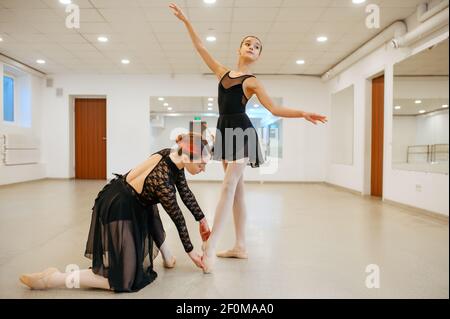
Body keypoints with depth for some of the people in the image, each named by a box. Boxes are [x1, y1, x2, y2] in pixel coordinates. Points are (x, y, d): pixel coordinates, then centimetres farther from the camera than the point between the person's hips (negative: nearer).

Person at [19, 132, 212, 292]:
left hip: (129, 202, 10)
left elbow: (186, 193, 7)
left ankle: (166, 255, 35)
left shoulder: (173, 156, -7)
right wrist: (191, 252, -1)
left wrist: (202, 220, 14)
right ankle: (54, 279, -3)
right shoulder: (162, 182, -30)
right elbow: (178, 218, -16)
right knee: (125, 280, -8)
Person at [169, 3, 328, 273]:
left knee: (229, 186, -16)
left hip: (242, 132, -6)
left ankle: (210, 248, -18)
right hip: (226, 132, 6)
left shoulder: (253, 82, 3)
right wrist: (185, 20, 20)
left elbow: (275, 109, -5)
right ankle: (241, 246, 14)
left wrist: (303, 114, -16)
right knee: (237, 189, 7)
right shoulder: (223, 72, 17)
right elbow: (201, 47, 20)